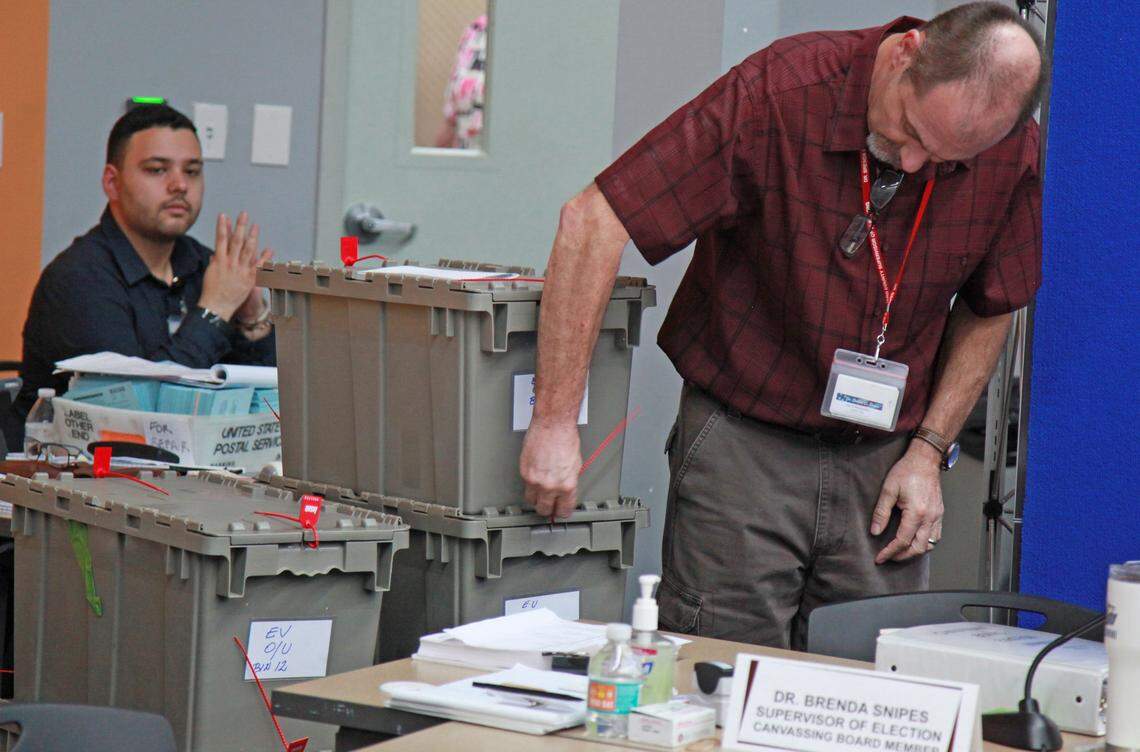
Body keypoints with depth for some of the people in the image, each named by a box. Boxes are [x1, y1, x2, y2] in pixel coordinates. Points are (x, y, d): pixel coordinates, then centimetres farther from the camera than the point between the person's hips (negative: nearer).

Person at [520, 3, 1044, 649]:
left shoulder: (1015, 153, -7)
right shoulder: (779, 93, -19)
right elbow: (593, 221, -20)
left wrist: (928, 451, 1)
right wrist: (555, 420, -22)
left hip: (884, 461, 3)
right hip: (743, 444, -3)